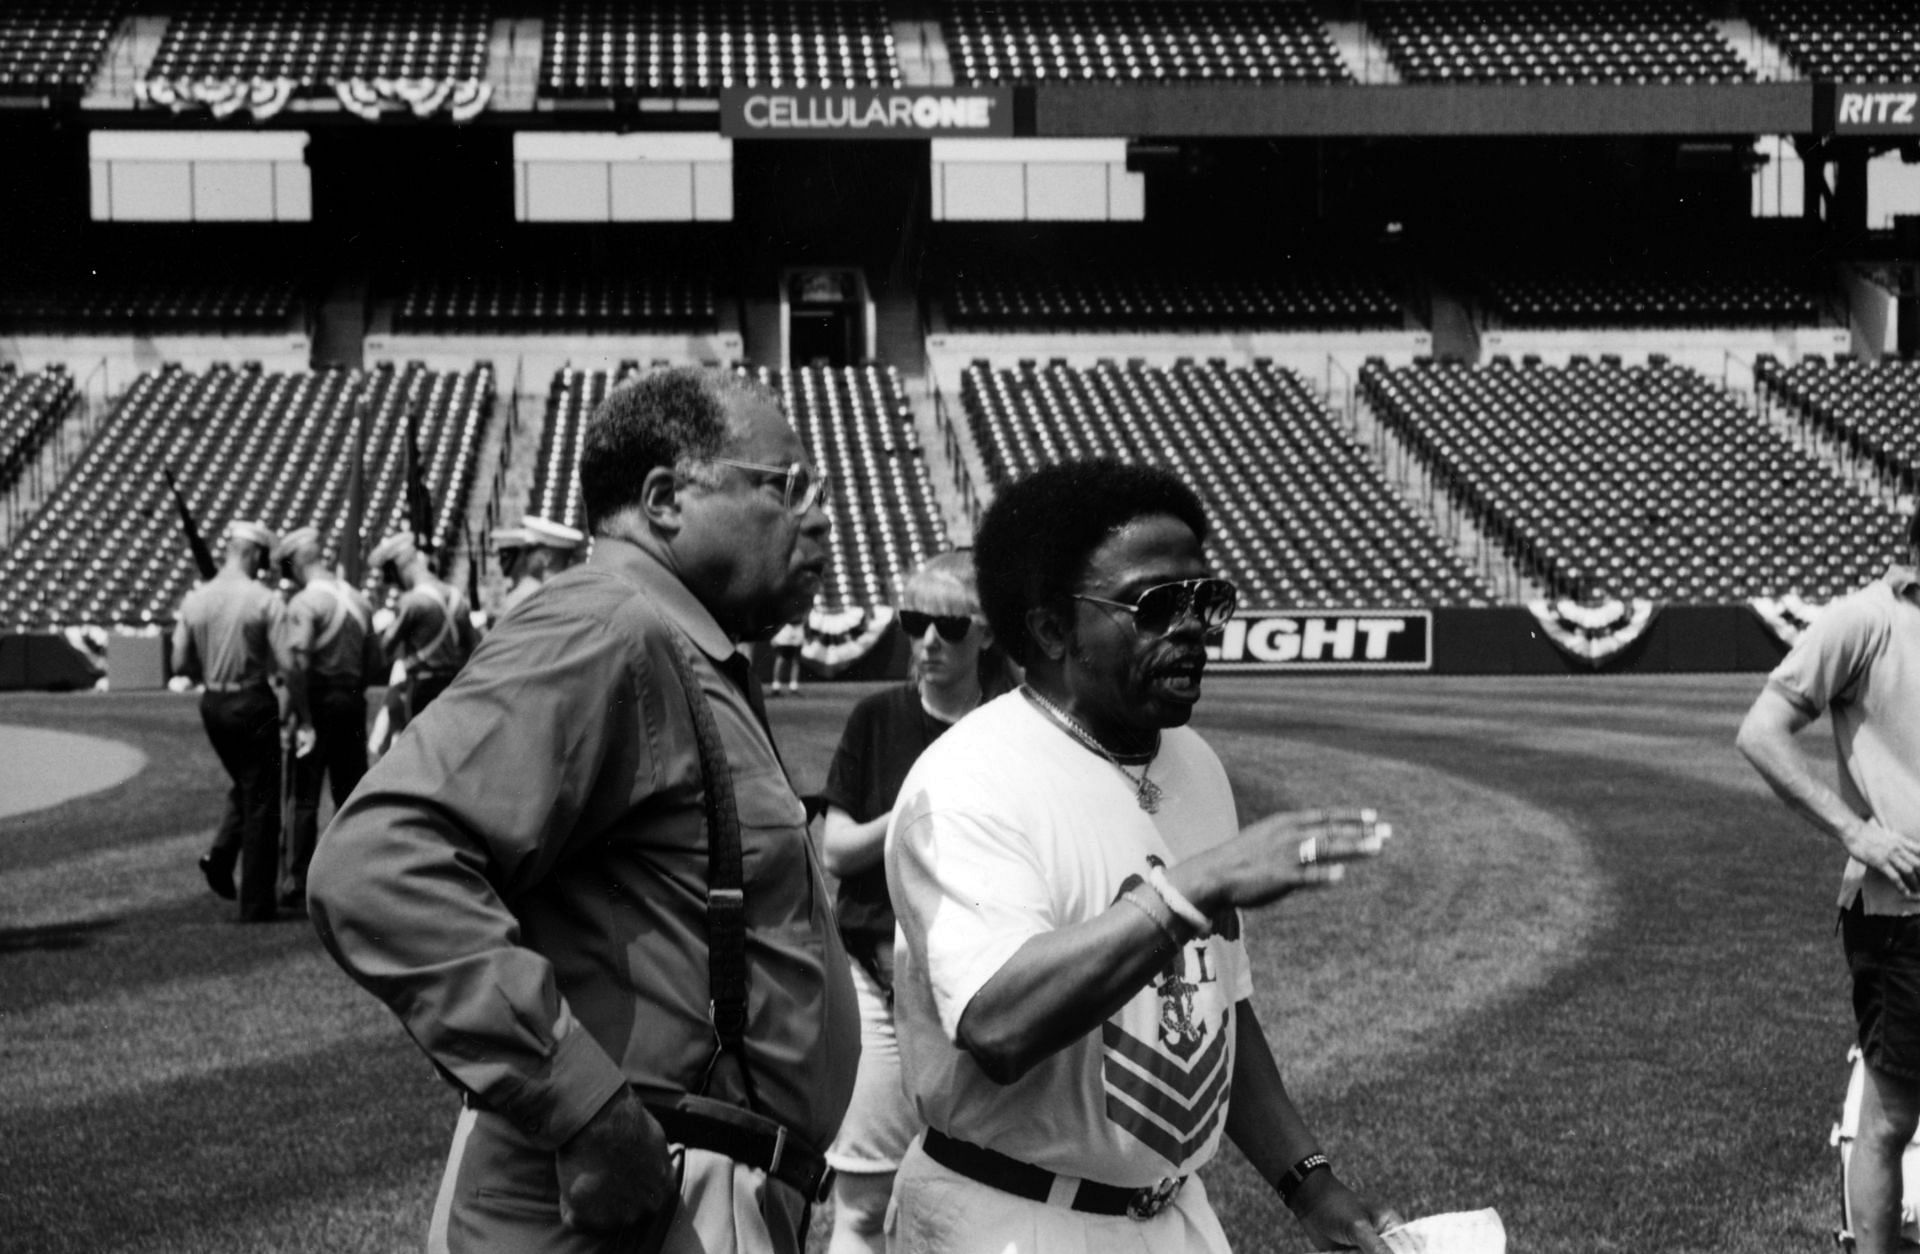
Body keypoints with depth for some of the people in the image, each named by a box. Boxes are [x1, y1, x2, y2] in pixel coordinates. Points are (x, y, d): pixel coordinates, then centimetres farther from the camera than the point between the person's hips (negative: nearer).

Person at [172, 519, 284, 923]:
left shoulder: (195, 599, 1)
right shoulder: (264, 600, -13)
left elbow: (180, 665, 4)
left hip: (212, 704, 5)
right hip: (253, 703, -5)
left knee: (243, 786, 26)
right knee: (261, 802, 4)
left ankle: (220, 854, 5)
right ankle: (256, 904, 6)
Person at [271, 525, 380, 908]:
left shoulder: (304, 602, -12)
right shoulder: (358, 599, 10)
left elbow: (294, 661, -24)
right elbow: (375, 662, 13)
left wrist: (303, 719, -20)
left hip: (317, 703, -6)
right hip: (352, 703, 6)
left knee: (304, 800, 0)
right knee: (351, 794, 12)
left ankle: (295, 884, 1)